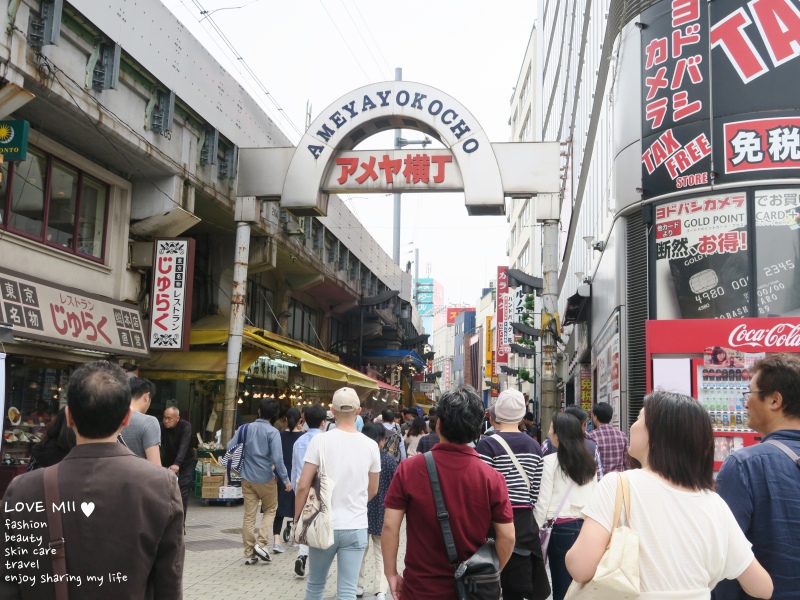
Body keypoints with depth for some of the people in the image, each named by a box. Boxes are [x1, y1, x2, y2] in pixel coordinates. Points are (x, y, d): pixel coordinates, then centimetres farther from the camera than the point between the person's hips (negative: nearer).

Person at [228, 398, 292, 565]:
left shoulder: (245, 428, 0)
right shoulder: (272, 432, -13)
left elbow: (230, 447, 0)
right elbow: (277, 459, -19)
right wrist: (286, 480, -11)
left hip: (247, 478, 4)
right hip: (266, 478, -4)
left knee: (249, 516, 8)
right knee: (270, 510, 17)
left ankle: (249, 554, 11)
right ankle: (261, 543, 2)